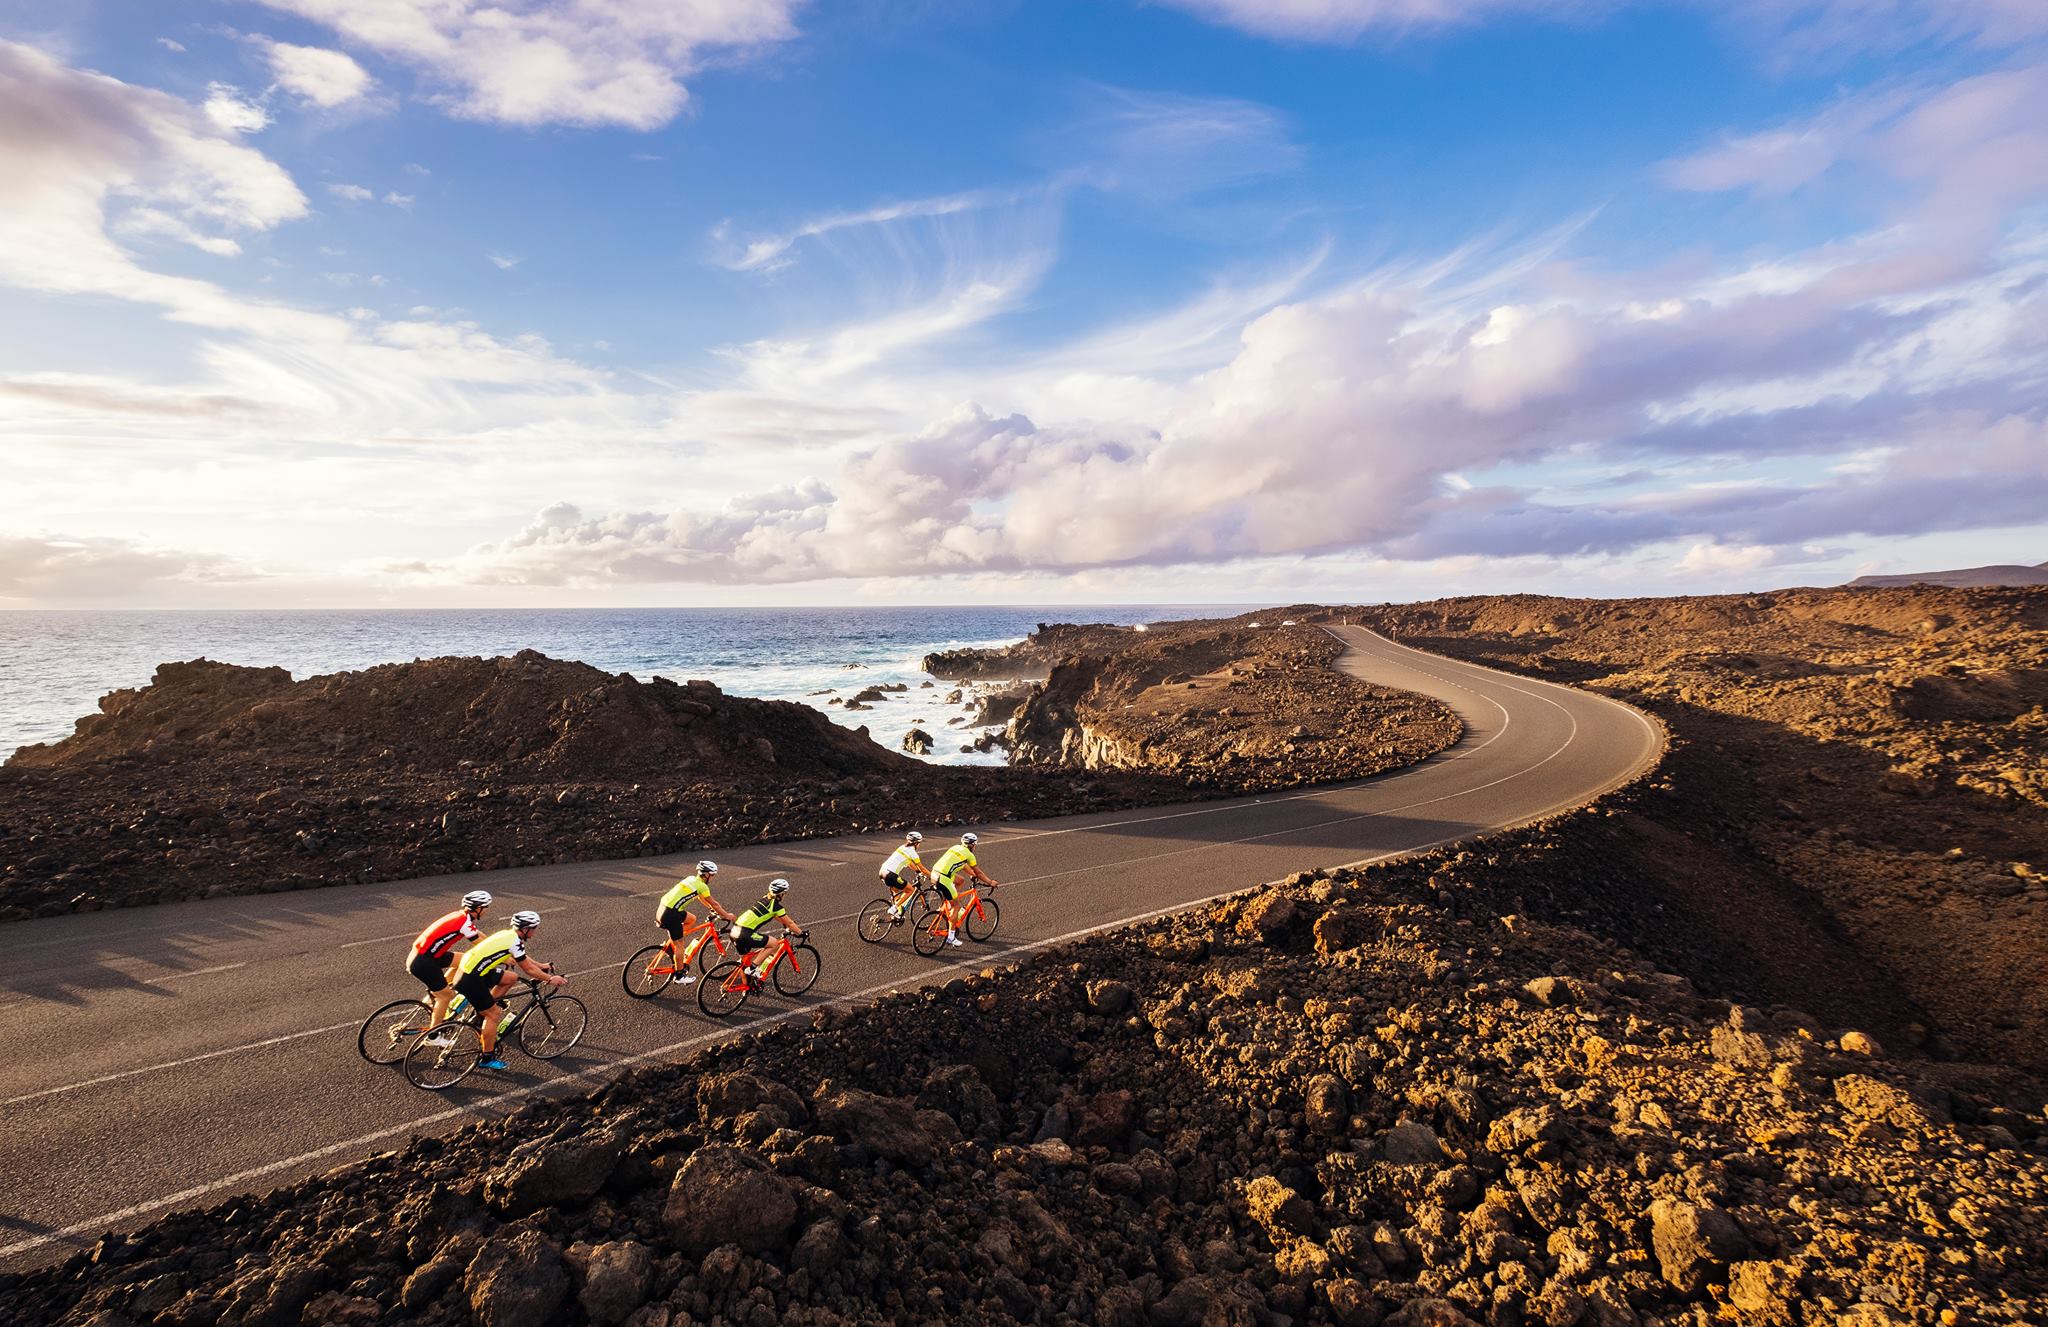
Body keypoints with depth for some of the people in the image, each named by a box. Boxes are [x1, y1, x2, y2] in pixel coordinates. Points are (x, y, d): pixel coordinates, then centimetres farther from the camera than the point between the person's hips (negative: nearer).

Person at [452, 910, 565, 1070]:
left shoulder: (508, 934, 9)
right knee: (492, 1014, 0)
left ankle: (483, 1012, 19)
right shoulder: (514, 941, -17)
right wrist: (550, 979, 0)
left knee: (512, 977, 13)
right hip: (470, 979, -9)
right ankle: (487, 1059, 9)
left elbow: (523, 957, 27)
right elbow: (528, 969, -10)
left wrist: (541, 966, 31)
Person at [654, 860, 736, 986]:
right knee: (679, 945, 2)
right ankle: (679, 977, 12)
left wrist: (710, 908, 37)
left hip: (662, 907, 9)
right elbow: (714, 904, -1)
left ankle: (669, 946, 20)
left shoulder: (691, 879, 16)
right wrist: (727, 915, 11)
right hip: (670, 914, -9)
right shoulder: (702, 886, -8)